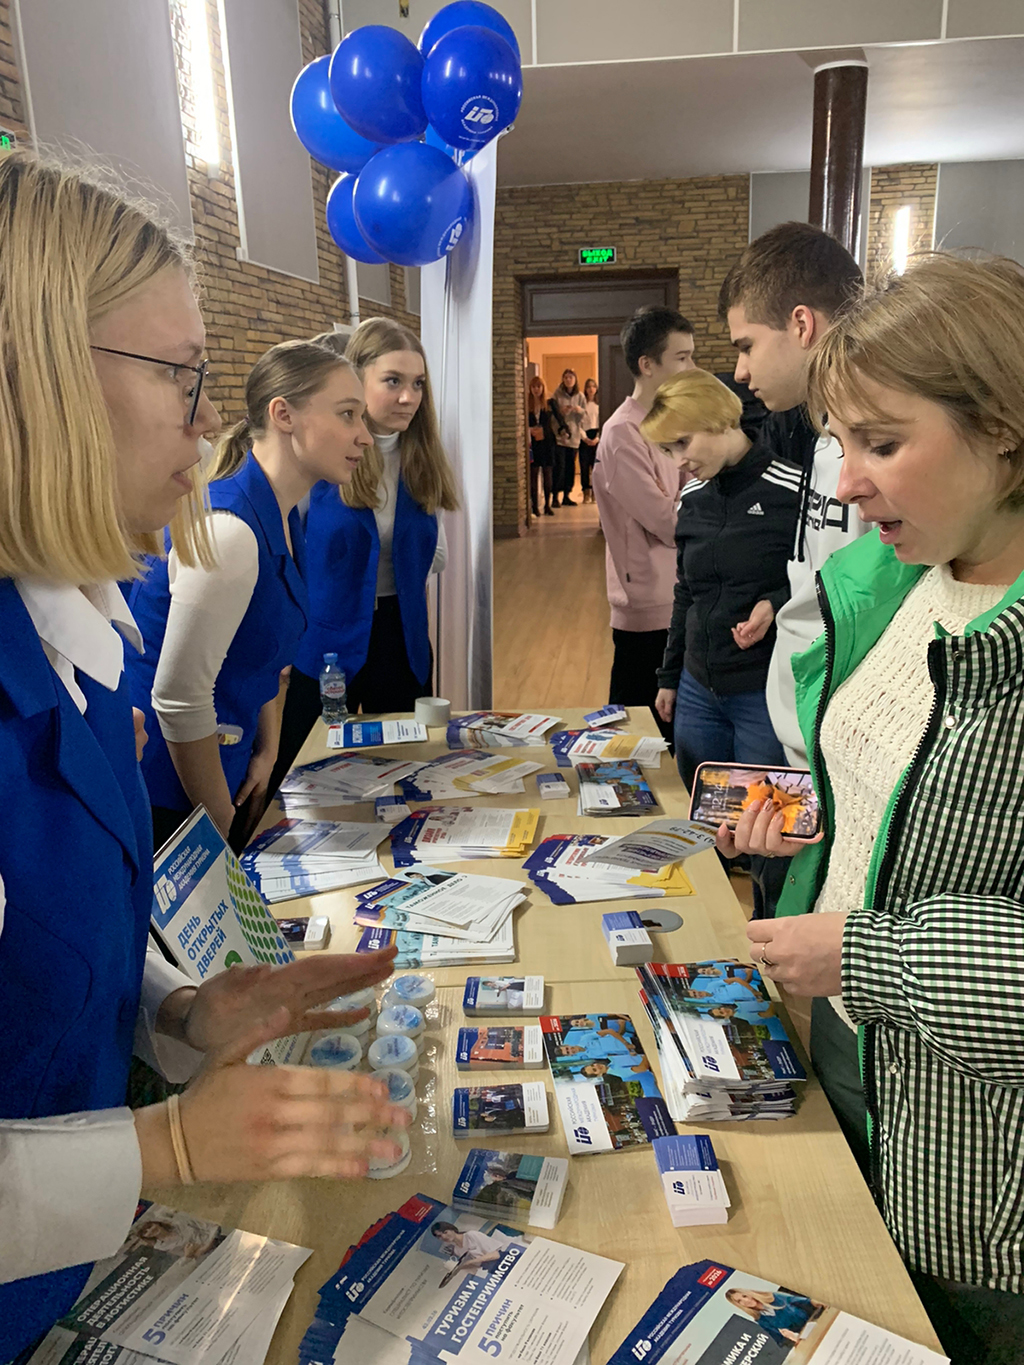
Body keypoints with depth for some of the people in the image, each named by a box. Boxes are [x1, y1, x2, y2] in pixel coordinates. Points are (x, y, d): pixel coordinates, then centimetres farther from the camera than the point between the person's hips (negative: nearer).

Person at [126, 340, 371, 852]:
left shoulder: (283, 517, 3)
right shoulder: (229, 530, -27)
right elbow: (178, 698, -24)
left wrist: (267, 754, 11)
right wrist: (221, 828, -12)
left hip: (223, 767, 9)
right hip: (166, 797, -9)